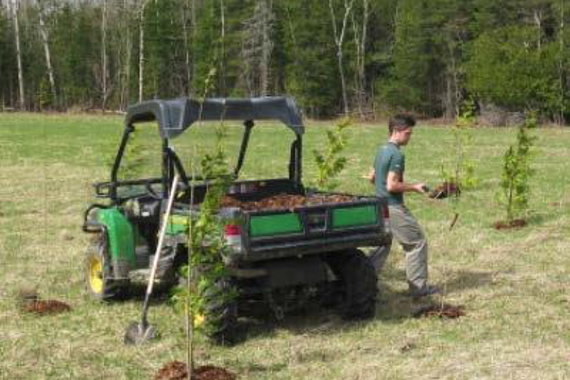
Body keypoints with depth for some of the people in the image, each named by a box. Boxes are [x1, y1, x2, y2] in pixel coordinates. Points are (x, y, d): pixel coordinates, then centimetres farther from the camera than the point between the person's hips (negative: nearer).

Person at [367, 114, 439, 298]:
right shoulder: (397, 154, -17)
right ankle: (418, 286, 7)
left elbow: (371, 177, 20)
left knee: (382, 246, 15)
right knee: (417, 242, 2)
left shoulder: (382, 150, 12)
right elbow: (392, 185, -21)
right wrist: (414, 187, -11)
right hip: (394, 207, -9)